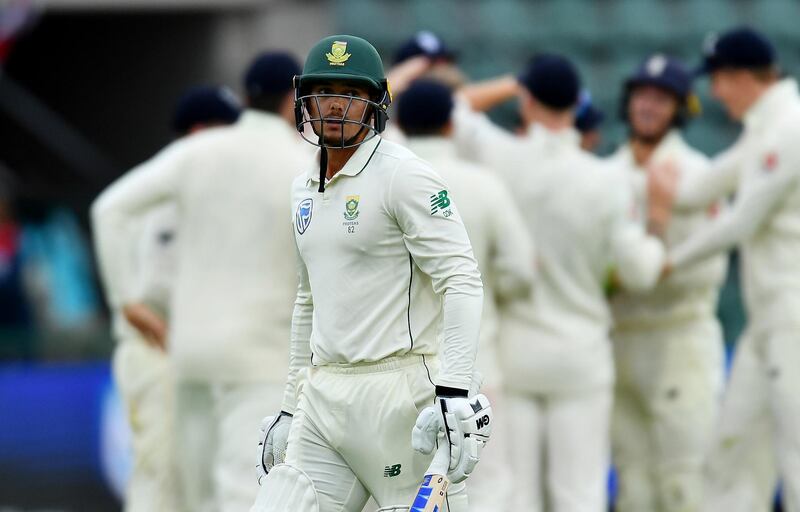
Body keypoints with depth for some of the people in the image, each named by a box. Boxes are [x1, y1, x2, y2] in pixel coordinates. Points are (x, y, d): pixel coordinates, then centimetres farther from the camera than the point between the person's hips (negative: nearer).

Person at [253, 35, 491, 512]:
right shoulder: (304, 189, 17)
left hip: (401, 393, -7)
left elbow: (463, 281, -15)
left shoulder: (405, 175, -7)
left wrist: (453, 394, -25)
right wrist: (291, 408, 26)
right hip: (324, 400, 7)